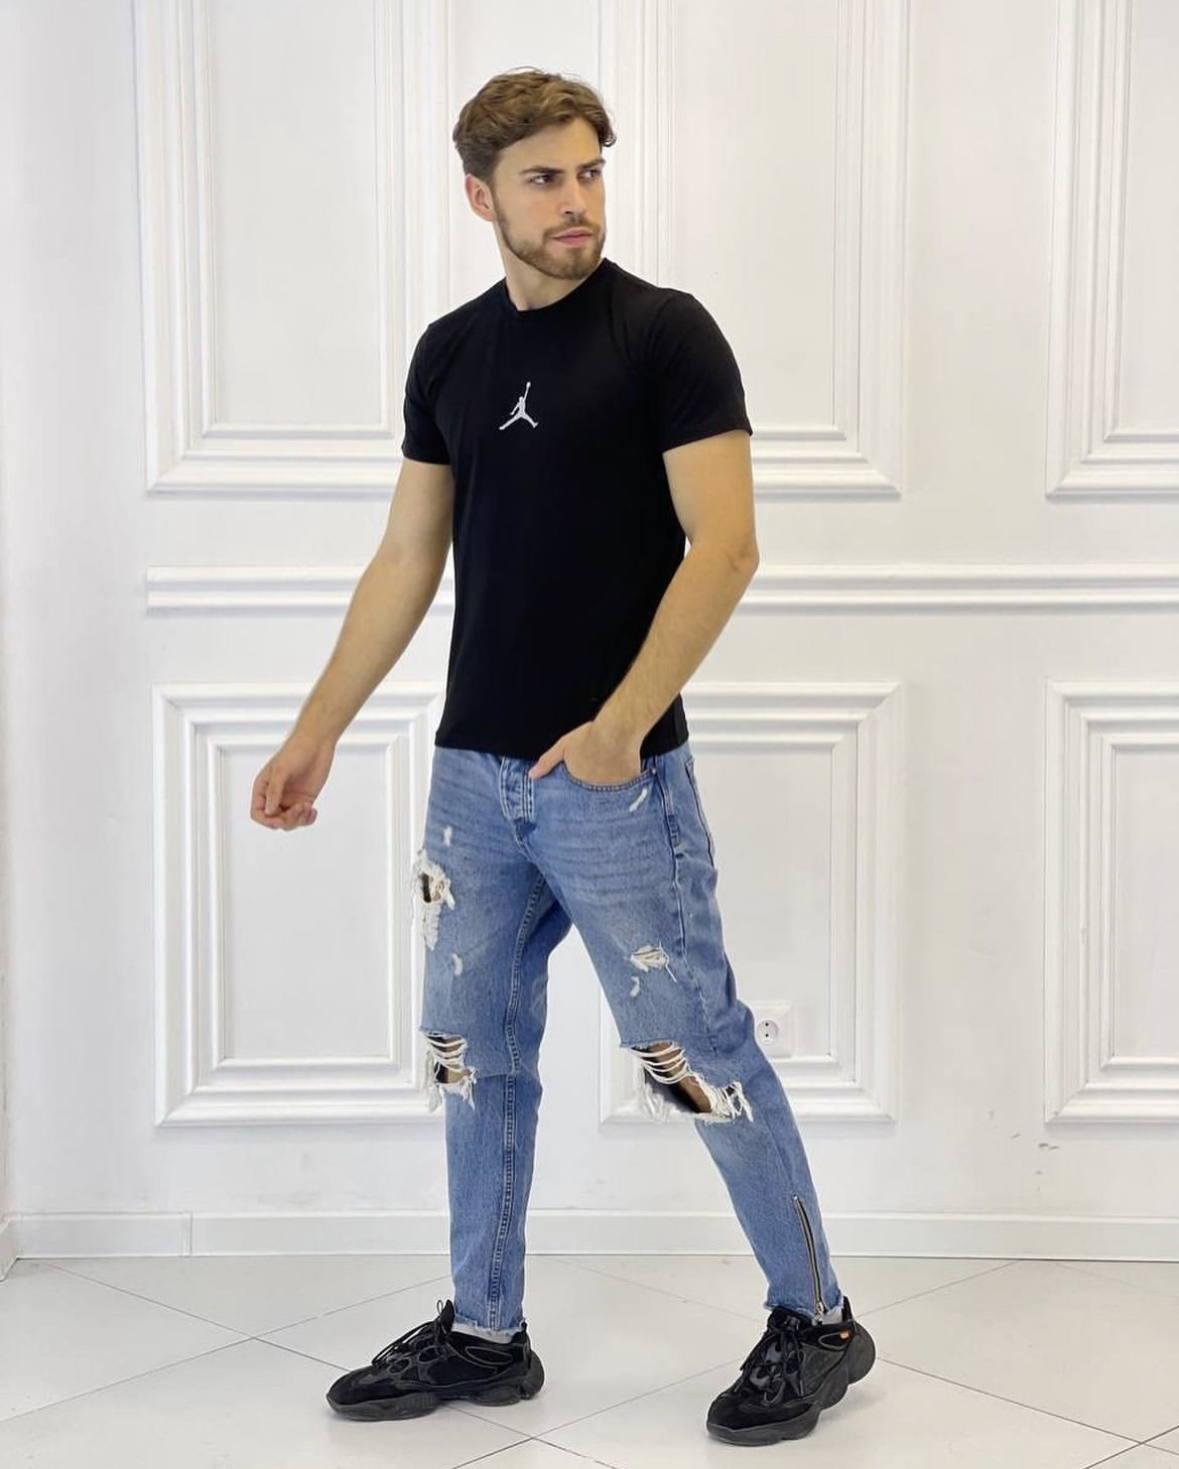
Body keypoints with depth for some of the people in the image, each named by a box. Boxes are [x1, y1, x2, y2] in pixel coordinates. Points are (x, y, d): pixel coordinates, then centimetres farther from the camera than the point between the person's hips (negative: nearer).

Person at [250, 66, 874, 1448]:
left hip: (617, 775, -6)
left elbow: (724, 544, -14)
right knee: (473, 1055, 12)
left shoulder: (664, 332, -8)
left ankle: (815, 1320, 16)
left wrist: (622, 723, -21)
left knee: (691, 1052, 0)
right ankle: (482, 1331, 26)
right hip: (472, 772, 6)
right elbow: (409, 558, 14)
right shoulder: (449, 352, 10)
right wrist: (317, 731, 10)